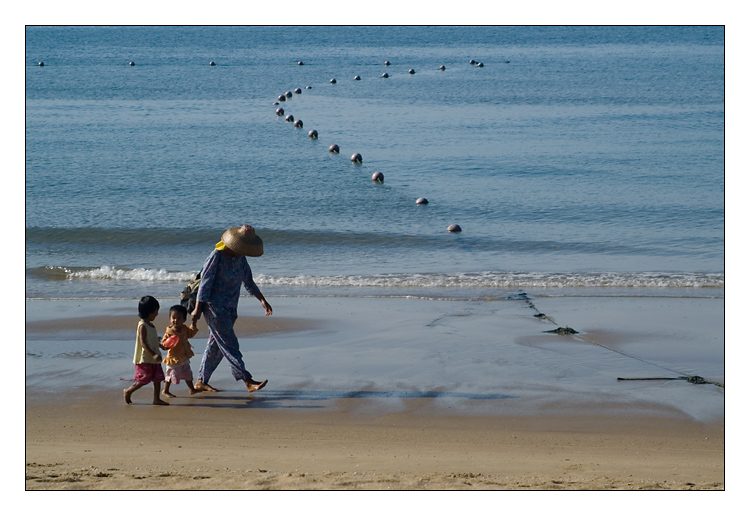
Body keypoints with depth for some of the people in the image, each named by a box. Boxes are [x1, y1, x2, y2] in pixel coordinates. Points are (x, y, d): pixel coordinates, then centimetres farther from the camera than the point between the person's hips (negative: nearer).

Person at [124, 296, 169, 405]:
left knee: (158, 378, 6)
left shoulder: (151, 325, 12)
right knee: (144, 379, -5)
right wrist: (153, 354, -32)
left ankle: (157, 399, 12)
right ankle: (128, 391, 14)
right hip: (145, 359, -9)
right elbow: (143, 343, -24)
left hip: (154, 359, 9)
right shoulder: (143, 326, -17)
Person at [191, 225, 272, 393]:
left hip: (230, 308, 8)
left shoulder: (241, 258, 7)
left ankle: (201, 382, 18)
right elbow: (205, 283, -15)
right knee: (230, 345, -9)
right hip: (214, 307, -8)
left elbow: (248, 282, 17)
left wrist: (262, 300, 10)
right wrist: (197, 309, -15)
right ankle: (248, 382, -15)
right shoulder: (216, 257, -16)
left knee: (215, 345, 11)